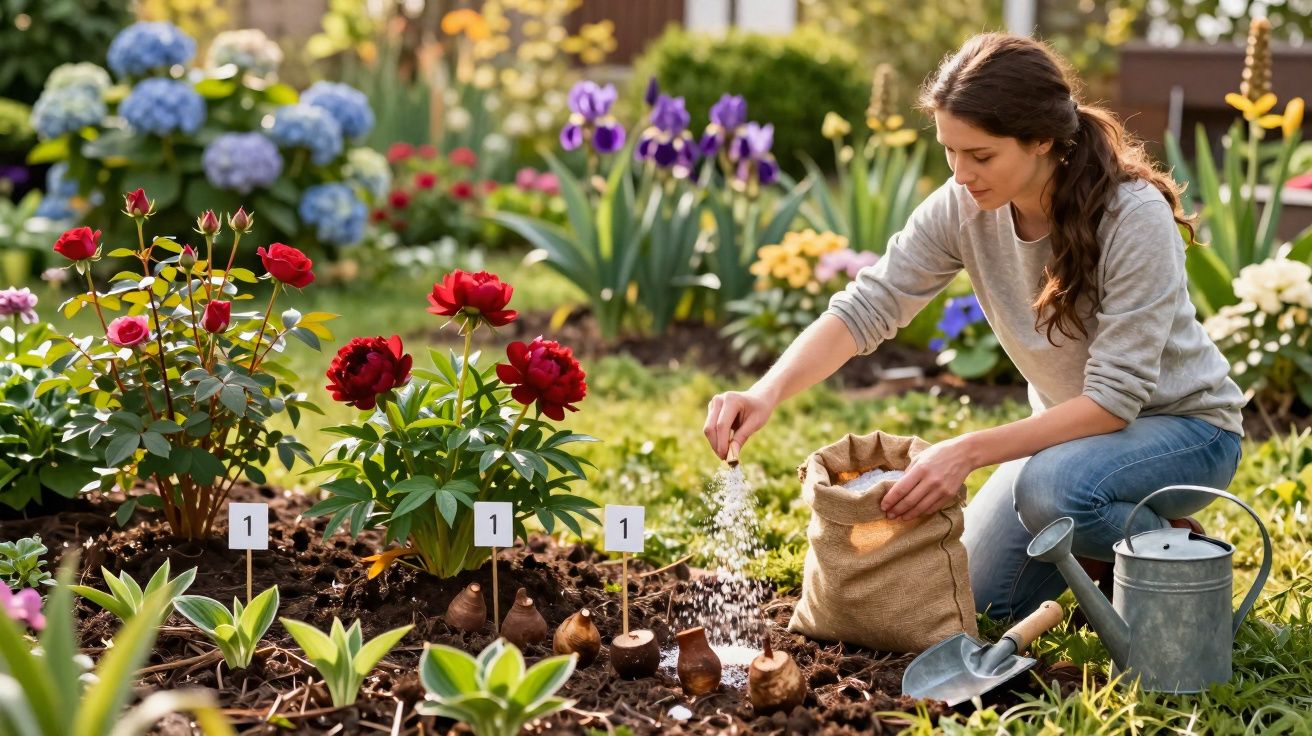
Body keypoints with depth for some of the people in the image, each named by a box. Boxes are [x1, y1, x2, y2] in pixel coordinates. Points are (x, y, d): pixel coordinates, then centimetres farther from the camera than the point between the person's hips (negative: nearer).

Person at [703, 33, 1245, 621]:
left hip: (1184, 424, -5)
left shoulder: (1135, 218, -30)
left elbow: (1114, 398, -31)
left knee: (1049, 489, -35)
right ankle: (1111, 543, 22)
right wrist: (768, 392, -36)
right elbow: (865, 309, -18)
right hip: (1074, 424, 6)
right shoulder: (963, 208, -15)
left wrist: (969, 451, -39)